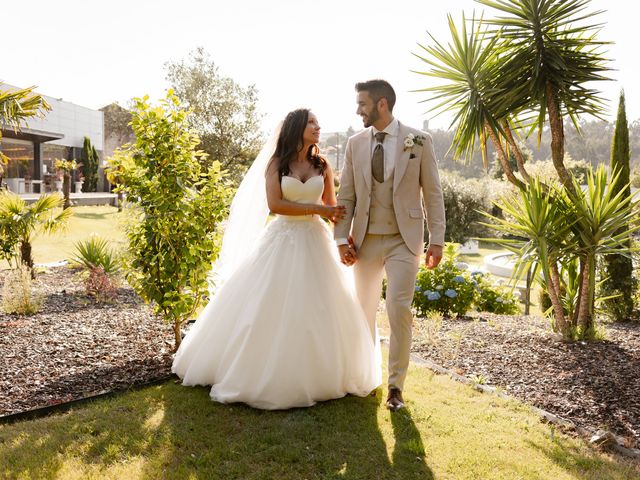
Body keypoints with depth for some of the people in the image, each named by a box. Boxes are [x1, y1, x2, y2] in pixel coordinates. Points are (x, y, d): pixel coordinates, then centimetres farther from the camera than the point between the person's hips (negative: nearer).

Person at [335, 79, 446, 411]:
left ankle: (395, 385, 7)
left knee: (399, 310, -9)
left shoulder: (418, 141, -1)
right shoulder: (355, 144, 6)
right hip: (365, 240, 3)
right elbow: (346, 196, 6)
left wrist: (436, 240, -5)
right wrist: (342, 238, -2)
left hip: (404, 240, -3)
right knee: (365, 310, 13)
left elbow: (432, 193, 0)